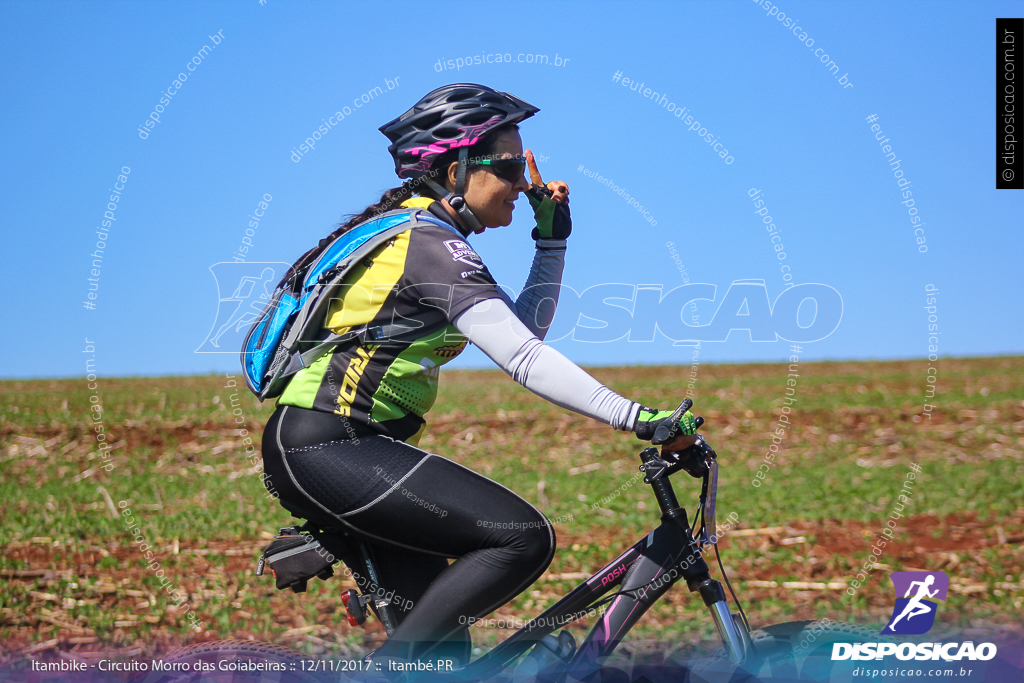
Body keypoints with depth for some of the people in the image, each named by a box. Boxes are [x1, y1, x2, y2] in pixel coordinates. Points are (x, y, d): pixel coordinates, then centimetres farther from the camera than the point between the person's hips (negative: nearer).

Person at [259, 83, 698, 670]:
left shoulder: (414, 233, 16)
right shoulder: (432, 246, -15)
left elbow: (526, 327, 21)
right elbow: (525, 360, -24)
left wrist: (552, 236, 13)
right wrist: (638, 419, -26)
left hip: (315, 453, 10)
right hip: (331, 450, -10)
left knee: (443, 645, 14)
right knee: (524, 537, -18)